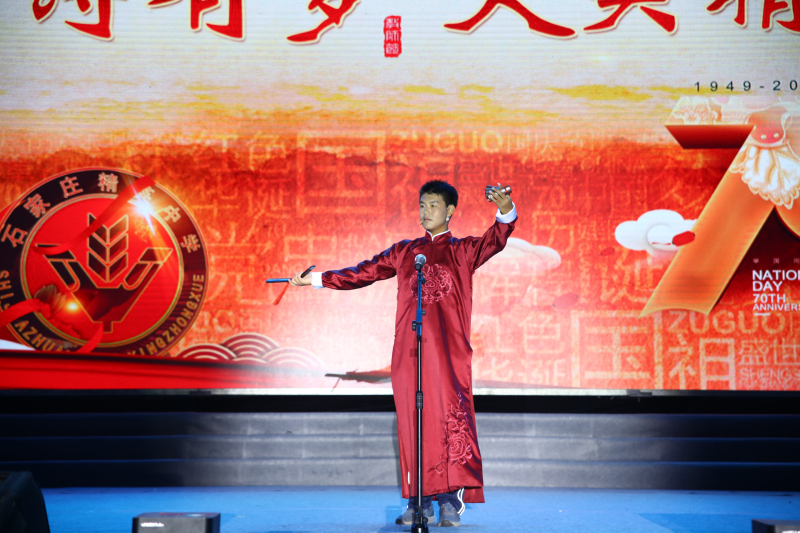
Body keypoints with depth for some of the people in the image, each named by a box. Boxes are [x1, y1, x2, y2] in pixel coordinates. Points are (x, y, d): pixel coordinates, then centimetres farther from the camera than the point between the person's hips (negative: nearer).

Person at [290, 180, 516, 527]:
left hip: (449, 348, -3)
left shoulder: (463, 250, 11)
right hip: (409, 348, 3)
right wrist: (316, 279, 22)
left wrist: (505, 210, -27)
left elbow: (496, 240, -7)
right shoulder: (404, 251, 20)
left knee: (450, 414, -13)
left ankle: (451, 500, -12)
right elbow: (362, 274, 24)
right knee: (412, 421, 1)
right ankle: (419, 501, 6)